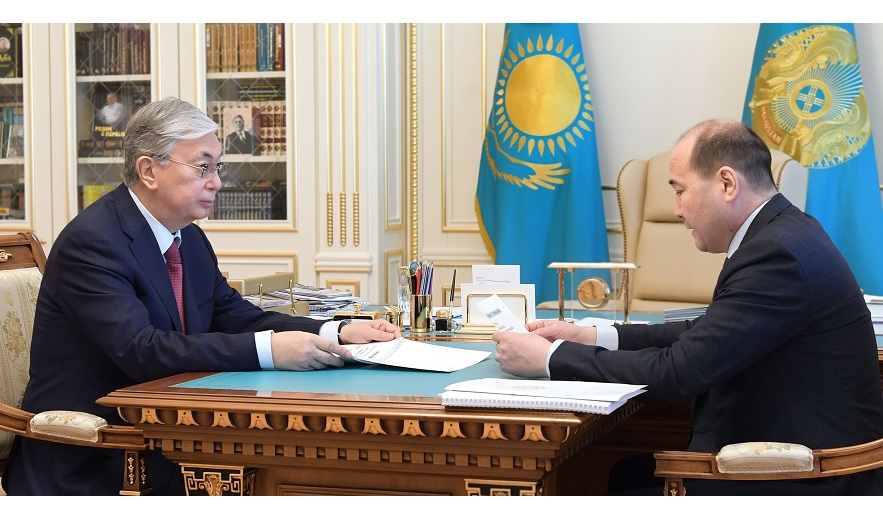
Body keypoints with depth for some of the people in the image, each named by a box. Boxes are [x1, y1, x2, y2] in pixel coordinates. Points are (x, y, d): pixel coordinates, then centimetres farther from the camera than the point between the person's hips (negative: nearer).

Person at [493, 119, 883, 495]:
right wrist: (595, 337, 6)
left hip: (797, 485, -8)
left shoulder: (778, 253, -23)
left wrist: (549, 357, -16)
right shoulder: (779, 234, 7)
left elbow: (676, 373, -24)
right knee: (628, 471, 7)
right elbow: (705, 335, 14)